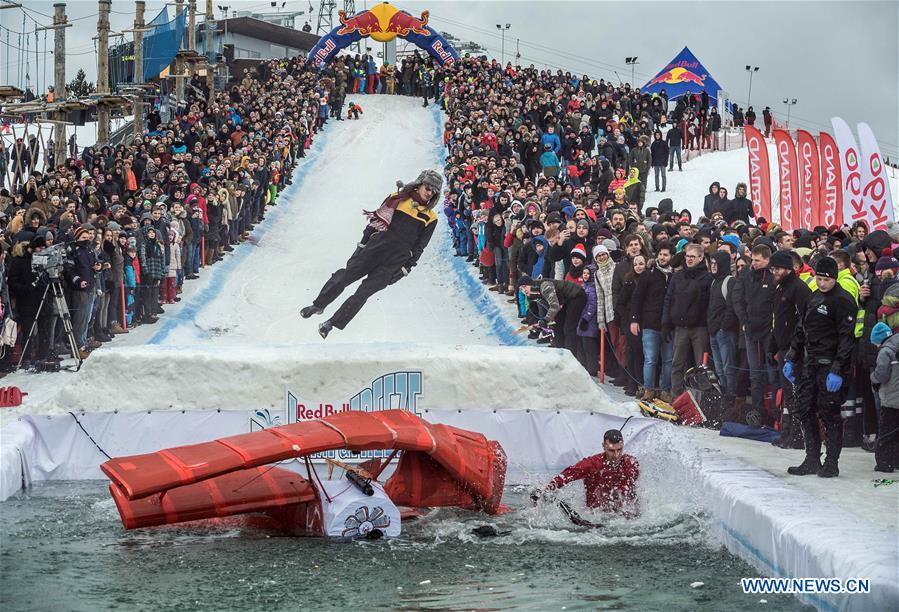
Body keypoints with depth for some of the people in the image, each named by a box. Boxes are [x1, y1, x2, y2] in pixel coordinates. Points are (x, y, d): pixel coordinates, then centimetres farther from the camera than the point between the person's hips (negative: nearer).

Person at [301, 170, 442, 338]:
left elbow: (418, 248, 8)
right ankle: (318, 305, 16)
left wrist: (405, 269, 2)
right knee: (343, 277, -3)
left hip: (394, 262, -1)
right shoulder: (397, 199, 6)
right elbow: (376, 220, 11)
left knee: (363, 293, -5)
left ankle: (332, 323, 2)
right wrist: (363, 244, 8)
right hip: (374, 249, 1)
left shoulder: (430, 218, 6)